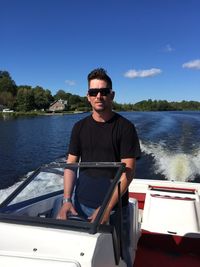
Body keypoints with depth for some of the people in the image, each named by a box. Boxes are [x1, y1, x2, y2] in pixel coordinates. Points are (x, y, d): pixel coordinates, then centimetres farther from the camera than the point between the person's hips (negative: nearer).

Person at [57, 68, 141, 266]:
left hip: (115, 207, -3)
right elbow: (71, 164, 2)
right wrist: (67, 200, -9)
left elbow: (128, 170, -13)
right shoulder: (80, 127, 2)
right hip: (82, 205, 3)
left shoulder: (125, 127, -9)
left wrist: (108, 208, -19)